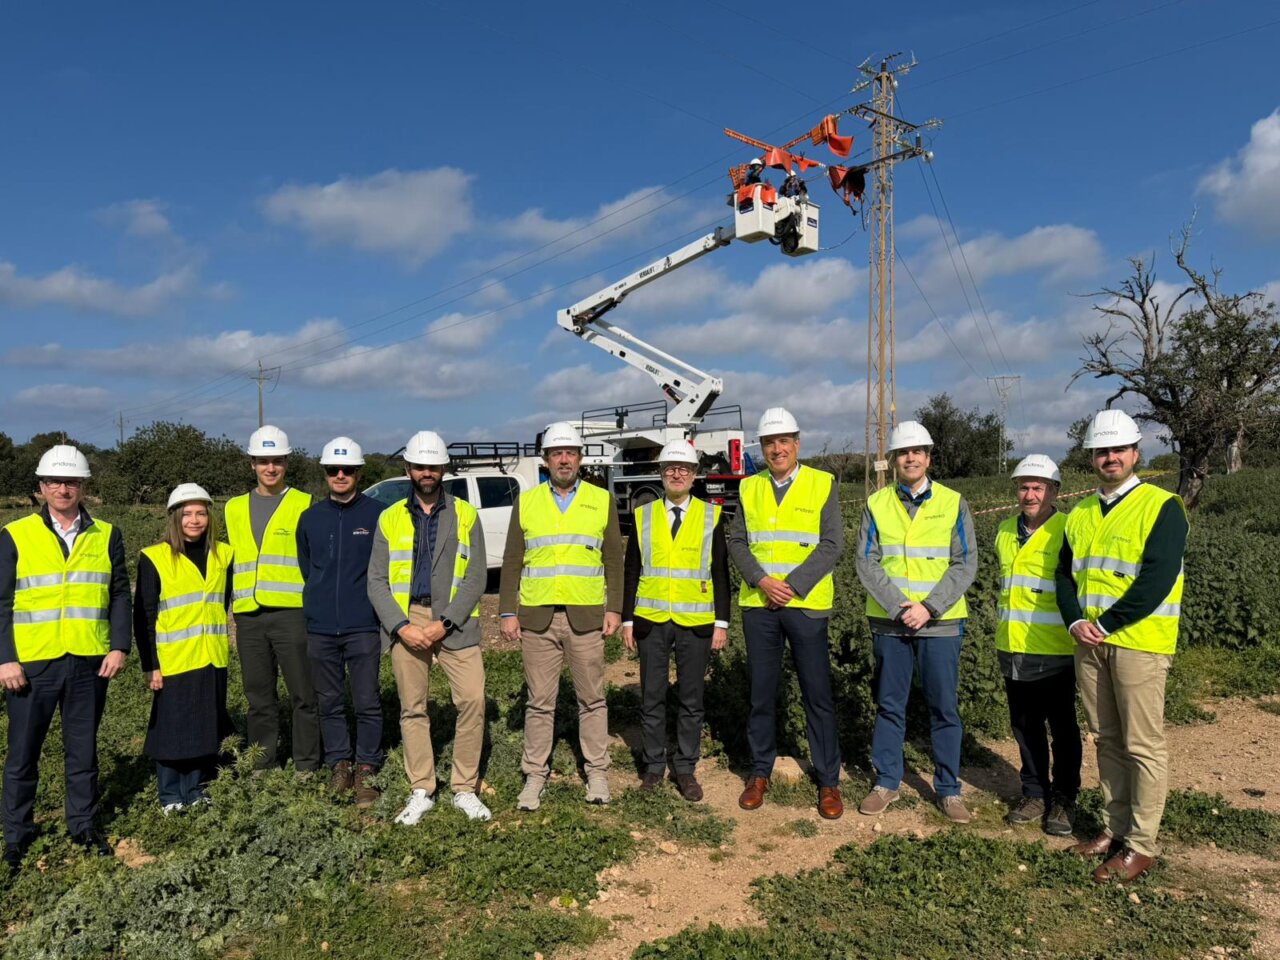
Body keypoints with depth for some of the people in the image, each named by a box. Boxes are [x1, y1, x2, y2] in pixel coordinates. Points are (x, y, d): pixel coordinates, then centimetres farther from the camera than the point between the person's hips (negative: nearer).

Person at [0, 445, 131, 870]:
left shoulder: (107, 536, 6)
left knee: (83, 750, 12)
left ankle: (83, 826, 26)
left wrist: (119, 647, -3)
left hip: (89, 663, 2)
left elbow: (120, 595, 7)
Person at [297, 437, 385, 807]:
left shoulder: (377, 514, -2)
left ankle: (366, 769, 11)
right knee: (329, 702, 11)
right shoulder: (310, 518, 8)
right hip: (320, 628, 4)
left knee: (367, 701, -2)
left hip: (363, 626, -3)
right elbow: (305, 569, 19)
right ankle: (339, 765, 24)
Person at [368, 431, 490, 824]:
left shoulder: (465, 514, 4)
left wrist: (445, 624, -12)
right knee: (412, 709, 6)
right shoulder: (389, 518, 8)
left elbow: (476, 577, -2)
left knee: (472, 701, -7)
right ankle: (421, 791, 20)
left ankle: (465, 789, 9)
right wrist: (401, 626, -10)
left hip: (455, 622, -1)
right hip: (406, 621, 1)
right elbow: (376, 581, 3)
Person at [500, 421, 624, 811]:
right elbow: (512, 562, 7)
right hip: (537, 618, 1)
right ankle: (535, 775, 18)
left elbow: (614, 559, 6)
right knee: (539, 701, 7)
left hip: (586, 617, 0)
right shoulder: (526, 502, 7)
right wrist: (508, 612, 1)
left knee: (592, 699, 7)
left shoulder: (602, 500, 6)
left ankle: (596, 772, 20)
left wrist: (614, 608, -1)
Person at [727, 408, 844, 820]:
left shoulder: (823, 485, 1)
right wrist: (762, 581, -11)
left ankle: (829, 782, 15)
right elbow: (737, 542, 5)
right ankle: (760, 773, 23)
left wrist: (792, 586, -13)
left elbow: (832, 544, -5)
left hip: (806, 604, -2)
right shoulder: (749, 488, 9)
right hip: (758, 604, 3)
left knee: (818, 694, 3)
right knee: (761, 693, 10)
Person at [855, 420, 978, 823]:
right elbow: (866, 562, -2)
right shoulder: (876, 504, 4)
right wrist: (899, 606, -14)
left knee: (944, 707, 6)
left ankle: (949, 789, 19)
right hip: (889, 622, 1)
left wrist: (929, 607, -13)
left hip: (940, 622, -1)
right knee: (889, 705, 9)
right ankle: (886, 782, 22)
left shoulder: (953, 503, 2)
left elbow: (965, 564, -3)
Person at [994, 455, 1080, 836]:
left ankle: (1063, 800, 20)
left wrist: (1077, 628, -12)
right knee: (1024, 725, 14)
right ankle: (1034, 793, 28)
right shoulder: (1005, 532, 10)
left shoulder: (1068, 531, -9)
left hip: (1054, 650, -6)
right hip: (1013, 648, 6)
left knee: (1062, 727, 7)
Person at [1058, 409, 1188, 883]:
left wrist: (1105, 624, -15)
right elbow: (1065, 574, 12)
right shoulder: (1080, 514, 13)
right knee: (1106, 739, 14)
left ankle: (1141, 844, 11)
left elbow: (1157, 579, -16)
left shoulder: (1161, 506, -7)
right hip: (1089, 643, 6)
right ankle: (1115, 827, 26)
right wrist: (1075, 621, -6)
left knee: (1143, 745, 1)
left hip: (1138, 642, -6)